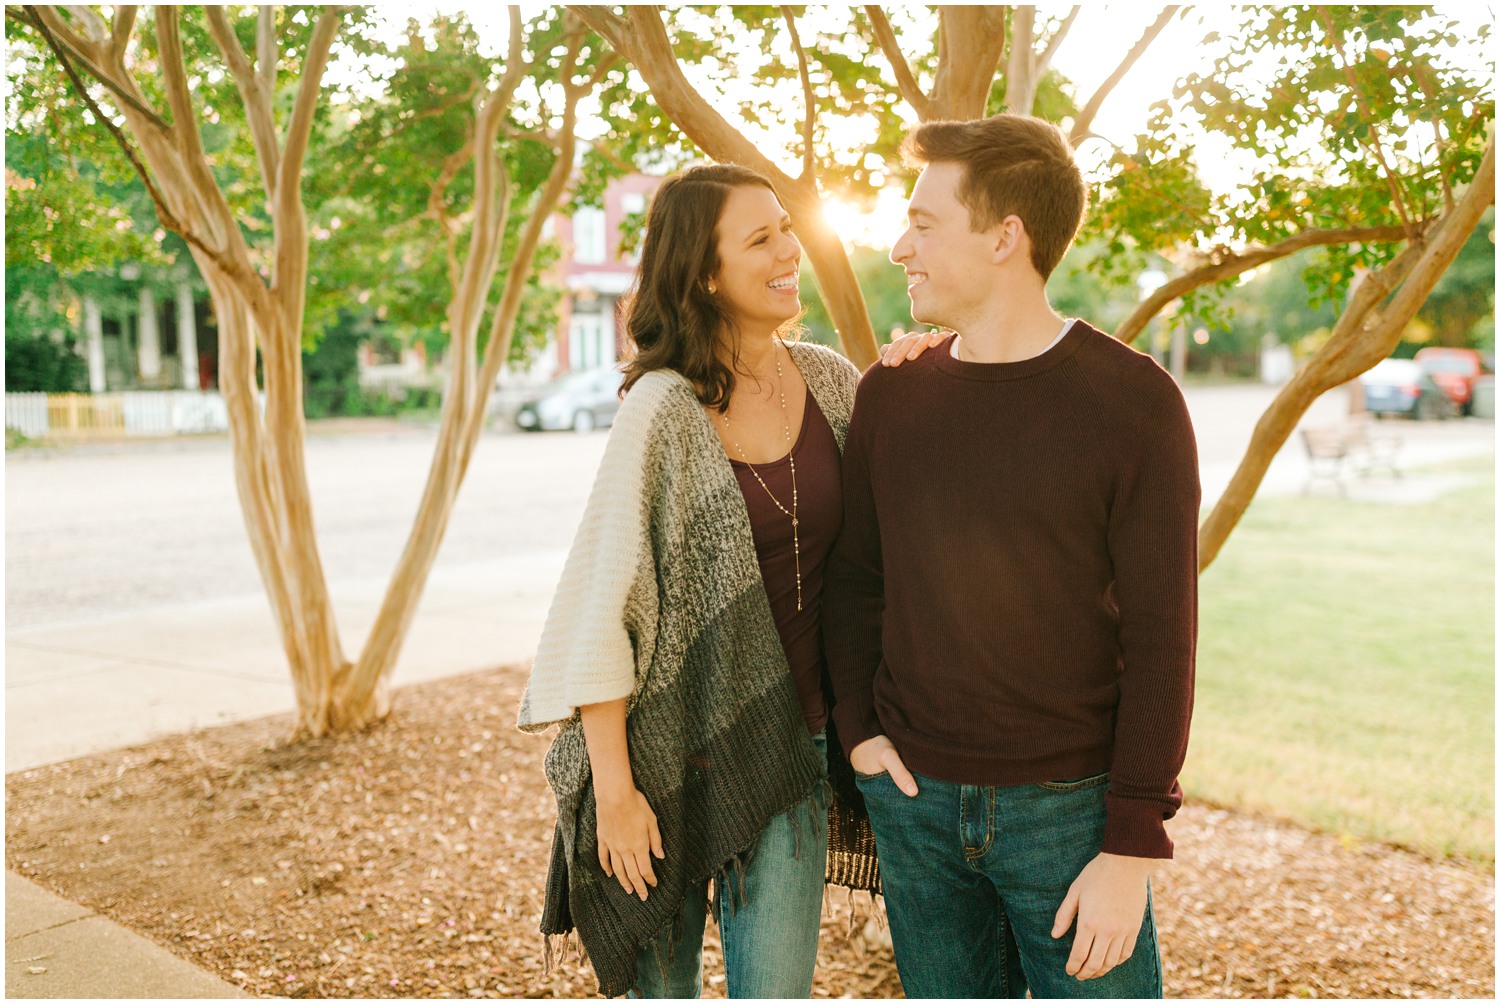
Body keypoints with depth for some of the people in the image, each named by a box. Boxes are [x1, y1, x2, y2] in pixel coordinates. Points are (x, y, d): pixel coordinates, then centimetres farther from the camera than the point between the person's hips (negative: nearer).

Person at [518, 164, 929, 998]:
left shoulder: (830, 381, 0)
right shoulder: (664, 408, -15)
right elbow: (597, 603, -14)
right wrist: (615, 788, -15)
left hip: (789, 743, 3)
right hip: (673, 744, -3)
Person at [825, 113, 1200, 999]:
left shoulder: (1133, 400, -10)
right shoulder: (891, 394, 2)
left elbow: (1161, 636, -11)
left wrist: (1134, 846, -13)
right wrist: (858, 726, -1)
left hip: (1068, 805, -3)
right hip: (914, 798, 4)